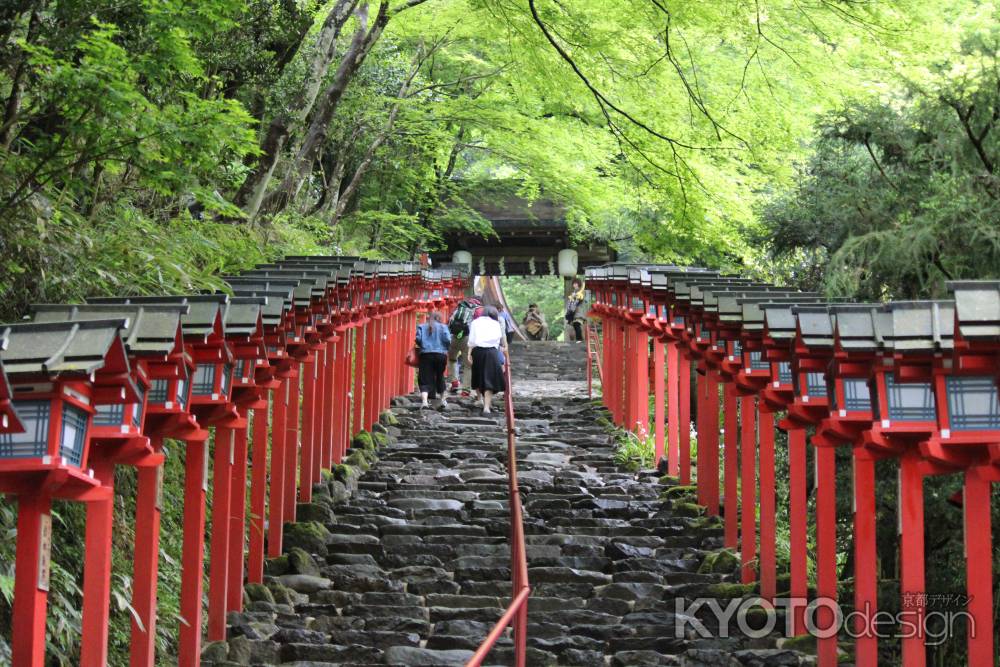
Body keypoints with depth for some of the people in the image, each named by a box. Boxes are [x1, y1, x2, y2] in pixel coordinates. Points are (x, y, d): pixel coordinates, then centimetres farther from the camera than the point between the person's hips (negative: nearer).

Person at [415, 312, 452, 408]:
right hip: (441, 354, 0)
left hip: (426, 354, 0)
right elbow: (447, 340, -6)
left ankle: (424, 401, -25)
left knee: (425, 379, -5)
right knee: (440, 376, 22)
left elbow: (418, 339, -3)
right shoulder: (443, 327, 5)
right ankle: (443, 399, 32)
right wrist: (445, 348, 12)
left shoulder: (422, 327, 9)